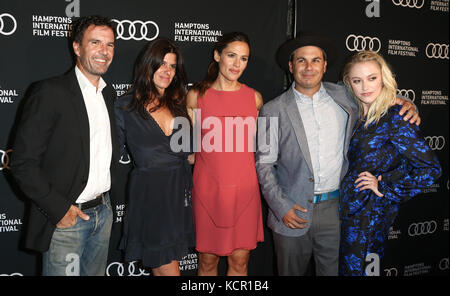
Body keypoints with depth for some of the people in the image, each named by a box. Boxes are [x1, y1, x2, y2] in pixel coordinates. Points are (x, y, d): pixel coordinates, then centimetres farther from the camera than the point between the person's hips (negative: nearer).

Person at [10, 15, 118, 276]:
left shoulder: (109, 93, 8)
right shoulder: (50, 92, -13)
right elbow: (23, 163, -15)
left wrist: (105, 199, 10)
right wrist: (58, 208, -16)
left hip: (103, 212, 7)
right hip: (64, 217, -6)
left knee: (96, 272, 18)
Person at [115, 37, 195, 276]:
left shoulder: (178, 104, 10)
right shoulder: (125, 108, -4)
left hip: (179, 193, 5)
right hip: (148, 193, -4)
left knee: (161, 266, 15)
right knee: (169, 271, -2)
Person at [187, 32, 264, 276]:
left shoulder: (254, 98, 5)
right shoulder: (196, 96, 0)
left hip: (245, 188, 1)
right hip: (208, 188, -1)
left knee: (240, 260, 7)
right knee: (208, 260, 9)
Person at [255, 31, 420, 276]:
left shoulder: (343, 97, 3)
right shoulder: (273, 111, -4)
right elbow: (264, 164, -2)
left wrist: (406, 106, -1)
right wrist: (281, 207, -10)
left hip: (335, 209, 2)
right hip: (292, 211, -2)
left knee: (333, 270, 14)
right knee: (291, 271, 13)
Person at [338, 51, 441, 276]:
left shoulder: (395, 118, -15)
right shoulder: (355, 115, 5)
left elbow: (431, 169, -16)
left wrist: (384, 185, -12)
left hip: (370, 213, -6)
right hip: (348, 207, 6)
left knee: (357, 267, 5)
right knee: (345, 266, 17)